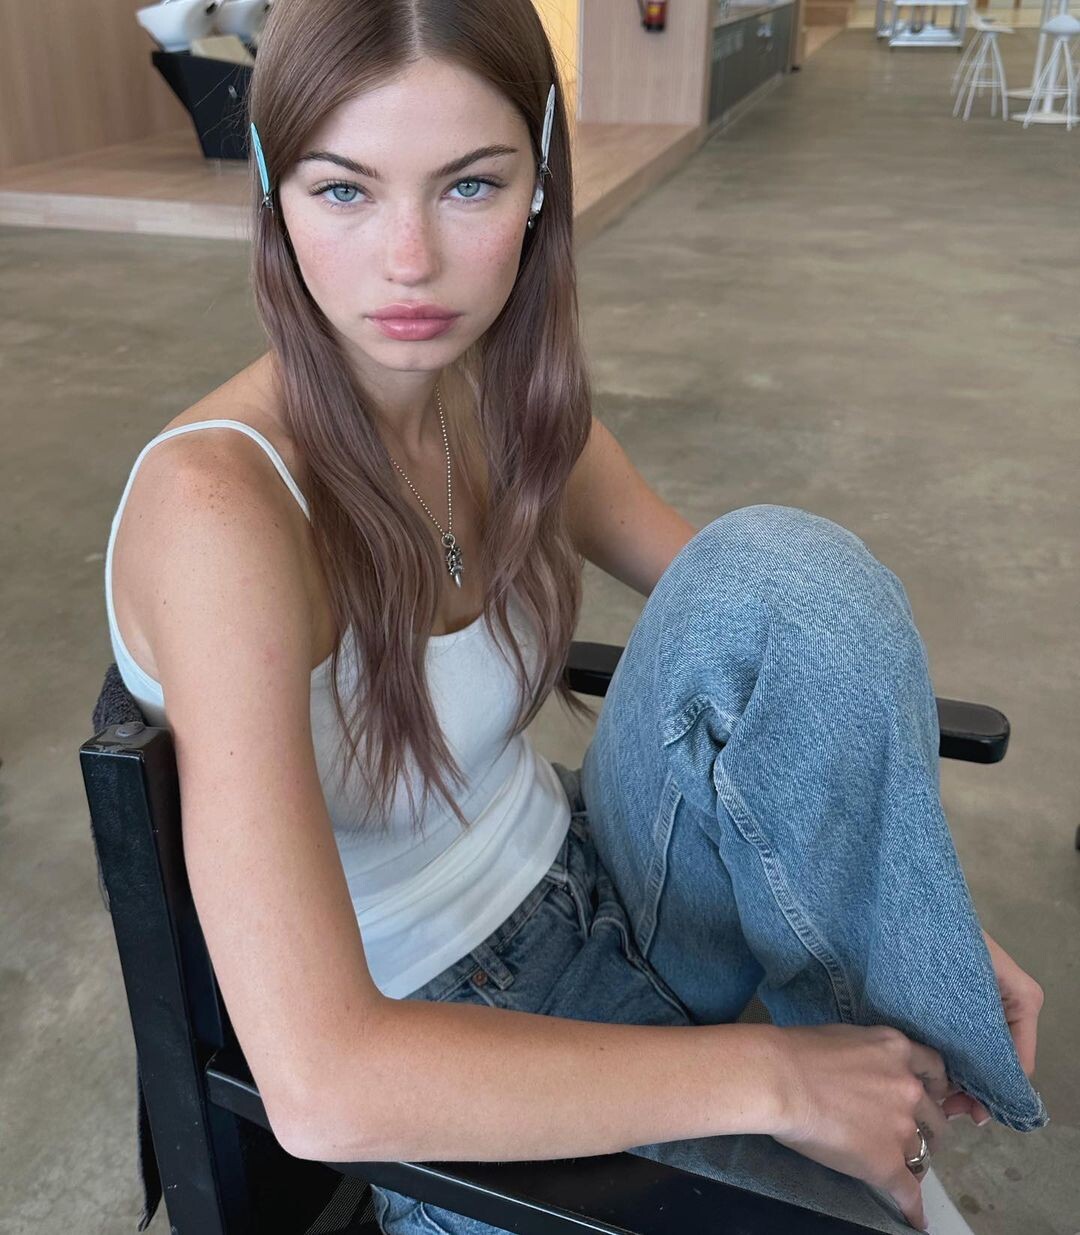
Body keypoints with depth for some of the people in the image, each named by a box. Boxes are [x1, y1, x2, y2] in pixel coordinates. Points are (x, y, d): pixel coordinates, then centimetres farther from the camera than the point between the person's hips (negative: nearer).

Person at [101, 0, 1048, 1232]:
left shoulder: (512, 402, -7)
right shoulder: (220, 501, -27)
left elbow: (782, 613, 4)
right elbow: (319, 1086, -33)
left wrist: (930, 916, -6)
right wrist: (777, 1075, -26)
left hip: (587, 885, 6)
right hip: (429, 1066, -5)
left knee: (785, 562, -20)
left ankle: (894, 1079, -7)